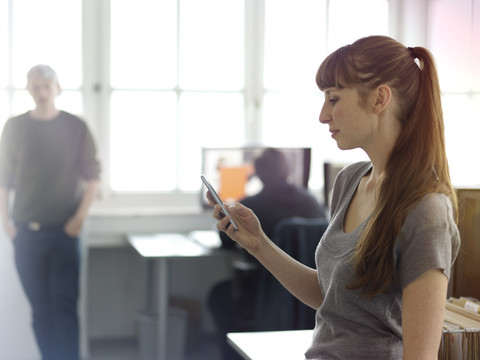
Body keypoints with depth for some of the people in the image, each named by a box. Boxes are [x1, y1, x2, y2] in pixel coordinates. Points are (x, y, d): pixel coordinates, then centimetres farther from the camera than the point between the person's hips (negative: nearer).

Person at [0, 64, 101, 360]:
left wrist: (80, 218, -7)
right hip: (26, 232, 2)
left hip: (64, 231, -2)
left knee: (65, 305, -7)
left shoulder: (75, 127, 1)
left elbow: (93, 177, 2)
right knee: (41, 308, 7)